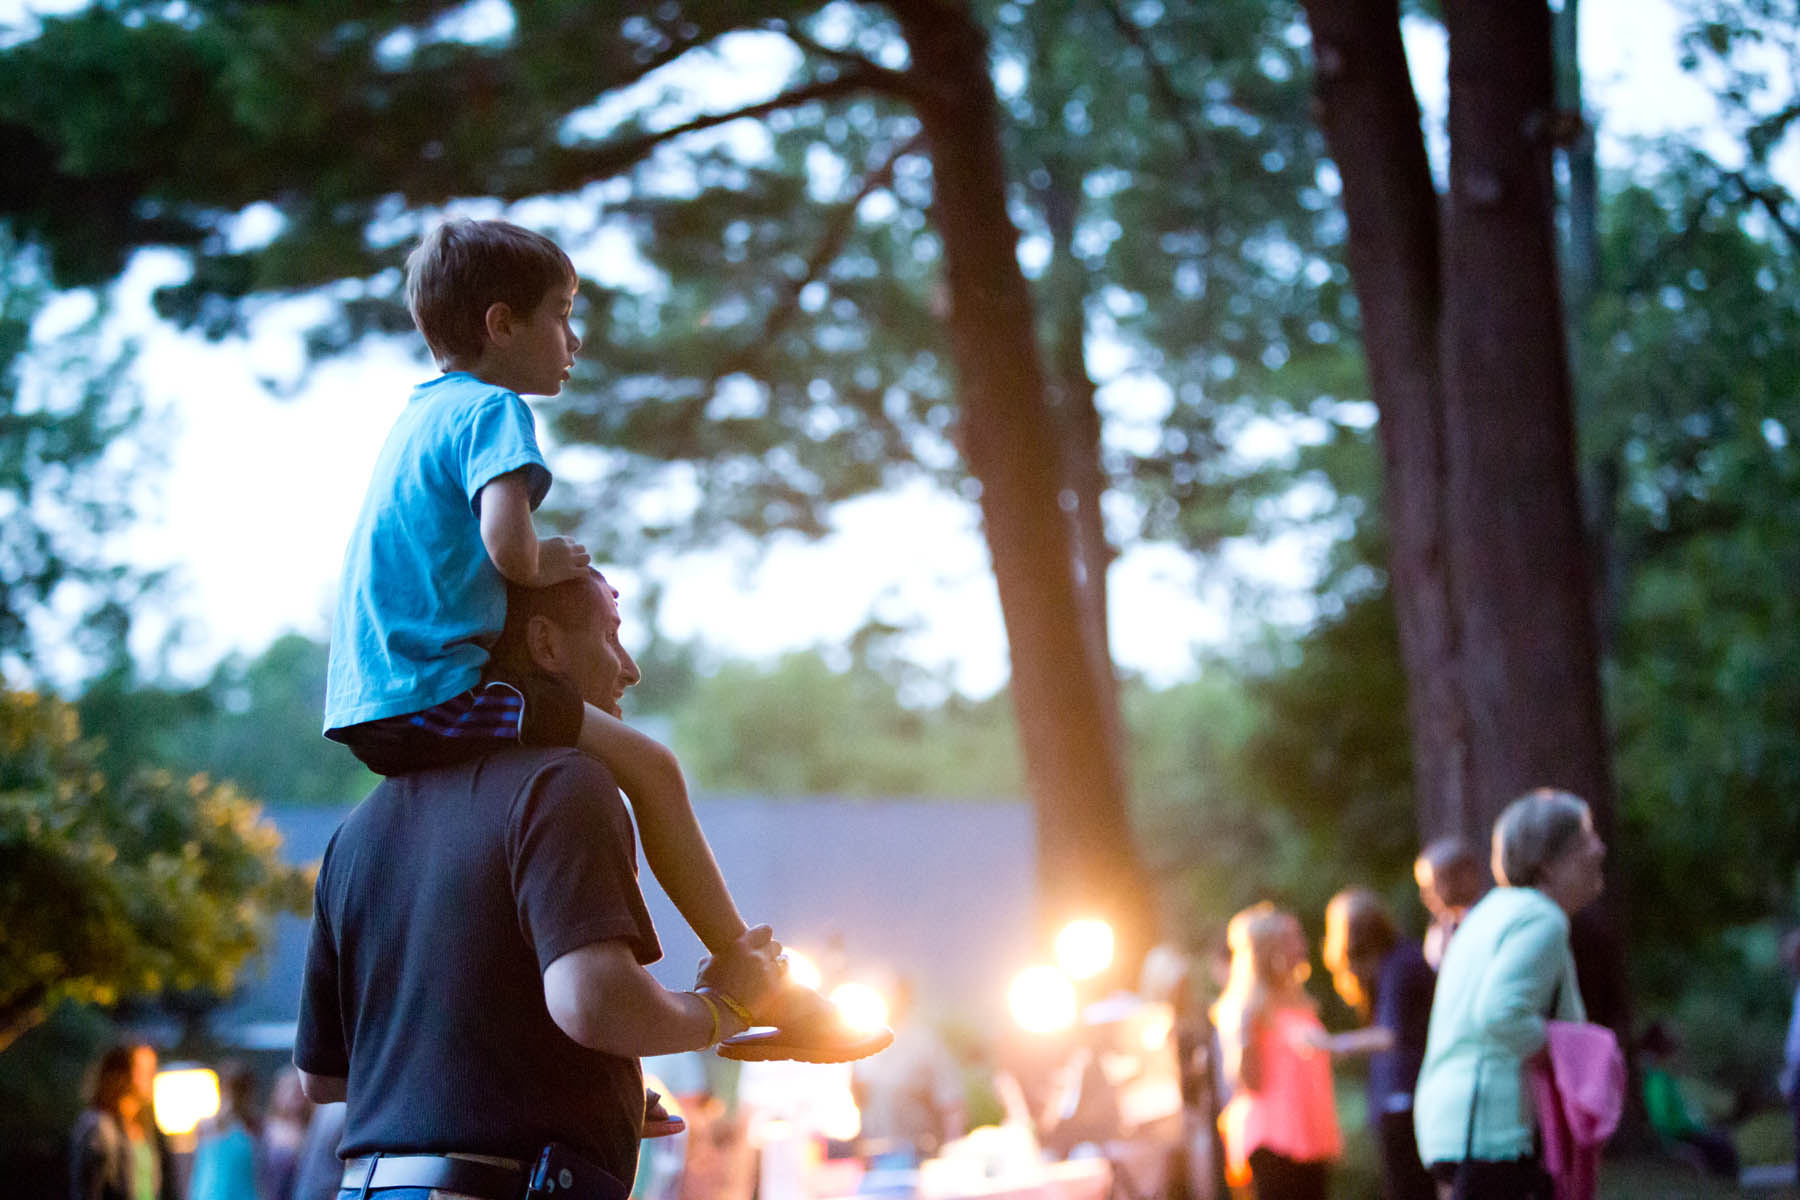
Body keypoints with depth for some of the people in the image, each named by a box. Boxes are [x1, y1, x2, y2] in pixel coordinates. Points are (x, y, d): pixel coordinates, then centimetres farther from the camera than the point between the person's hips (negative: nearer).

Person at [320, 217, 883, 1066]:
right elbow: (507, 545, -23)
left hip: (368, 707, 10)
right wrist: (548, 565, -2)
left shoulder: (423, 414, 23)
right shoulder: (492, 411, -7)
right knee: (646, 766, -8)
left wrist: (562, 584, 15)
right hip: (436, 691, -10)